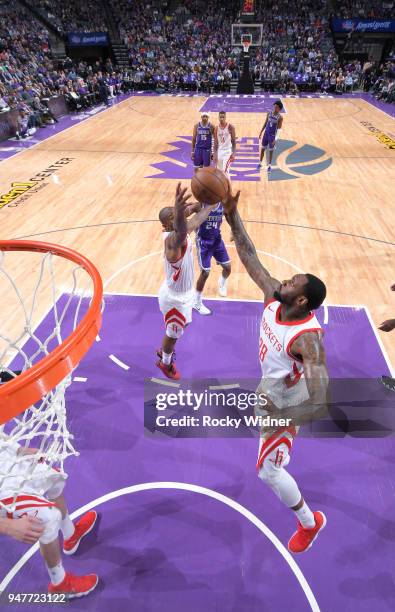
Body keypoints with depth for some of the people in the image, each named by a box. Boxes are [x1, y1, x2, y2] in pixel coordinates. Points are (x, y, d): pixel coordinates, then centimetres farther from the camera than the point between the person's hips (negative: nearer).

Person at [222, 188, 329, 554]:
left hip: (285, 401, -7)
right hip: (272, 386, 7)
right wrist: (232, 218, -24)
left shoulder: (306, 337, -38)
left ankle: (309, 522, 30)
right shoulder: (273, 300, -19)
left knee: (268, 470, 6)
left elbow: (319, 404, -39)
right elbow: (250, 258, -17)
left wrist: (277, 418, -46)